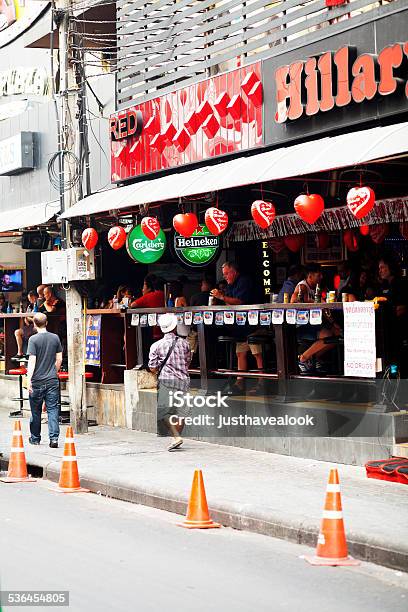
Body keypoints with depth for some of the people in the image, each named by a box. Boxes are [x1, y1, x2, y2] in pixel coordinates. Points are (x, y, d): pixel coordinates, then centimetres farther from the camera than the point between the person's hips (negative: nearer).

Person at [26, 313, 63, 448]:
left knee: (36, 411, 11)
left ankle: (35, 438, 23)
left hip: (37, 381, -2)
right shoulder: (55, 338, 3)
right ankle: (54, 438, -13)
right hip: (52, 380, 2)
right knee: (53, 409, 0)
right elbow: (59, 359, 8)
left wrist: (29, 379, -14)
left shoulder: (33, 339, -9)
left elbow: (32, 361, -14)